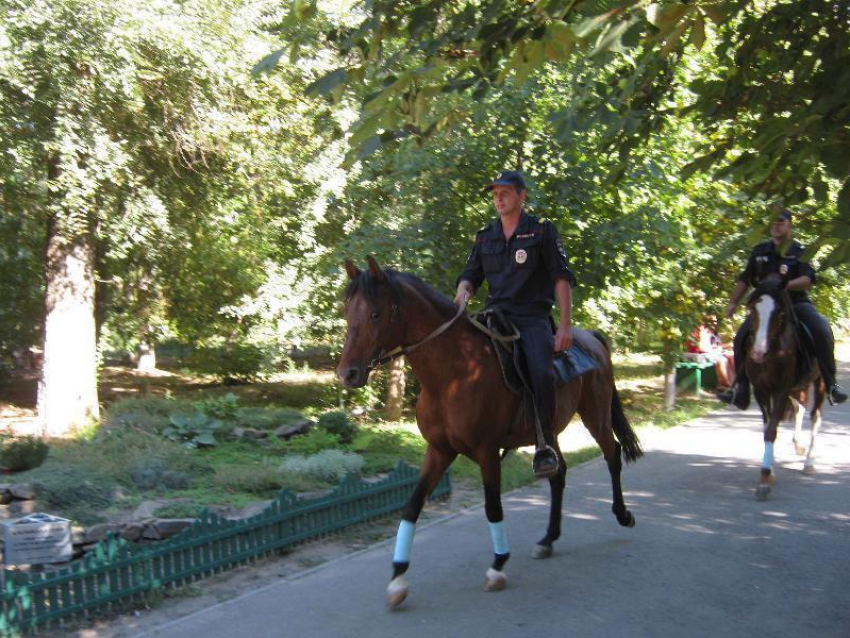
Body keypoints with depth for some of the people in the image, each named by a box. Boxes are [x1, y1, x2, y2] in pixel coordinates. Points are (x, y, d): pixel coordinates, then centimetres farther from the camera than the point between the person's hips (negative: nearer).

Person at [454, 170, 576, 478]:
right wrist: (463, 292, -11)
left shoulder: (542, 231, 5)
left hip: (533, 318, -4)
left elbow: (561, 279, 1)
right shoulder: (485, 237, 16)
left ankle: (545, 444, -12)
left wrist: (566, 325, -8)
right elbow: (471, 275, 15)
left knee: (541, 374, -29)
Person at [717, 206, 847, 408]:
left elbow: (808, 280, -12)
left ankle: (831, 385, -14)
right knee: (742, 337, -16)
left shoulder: (800, 251, 1)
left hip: (797, 303, -2)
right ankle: (741, 390, -9)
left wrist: (785, 284, -29)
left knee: (823, 333, -26)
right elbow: (745, 280, 15)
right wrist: (733, 303, 5)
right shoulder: (760, 251, 10)